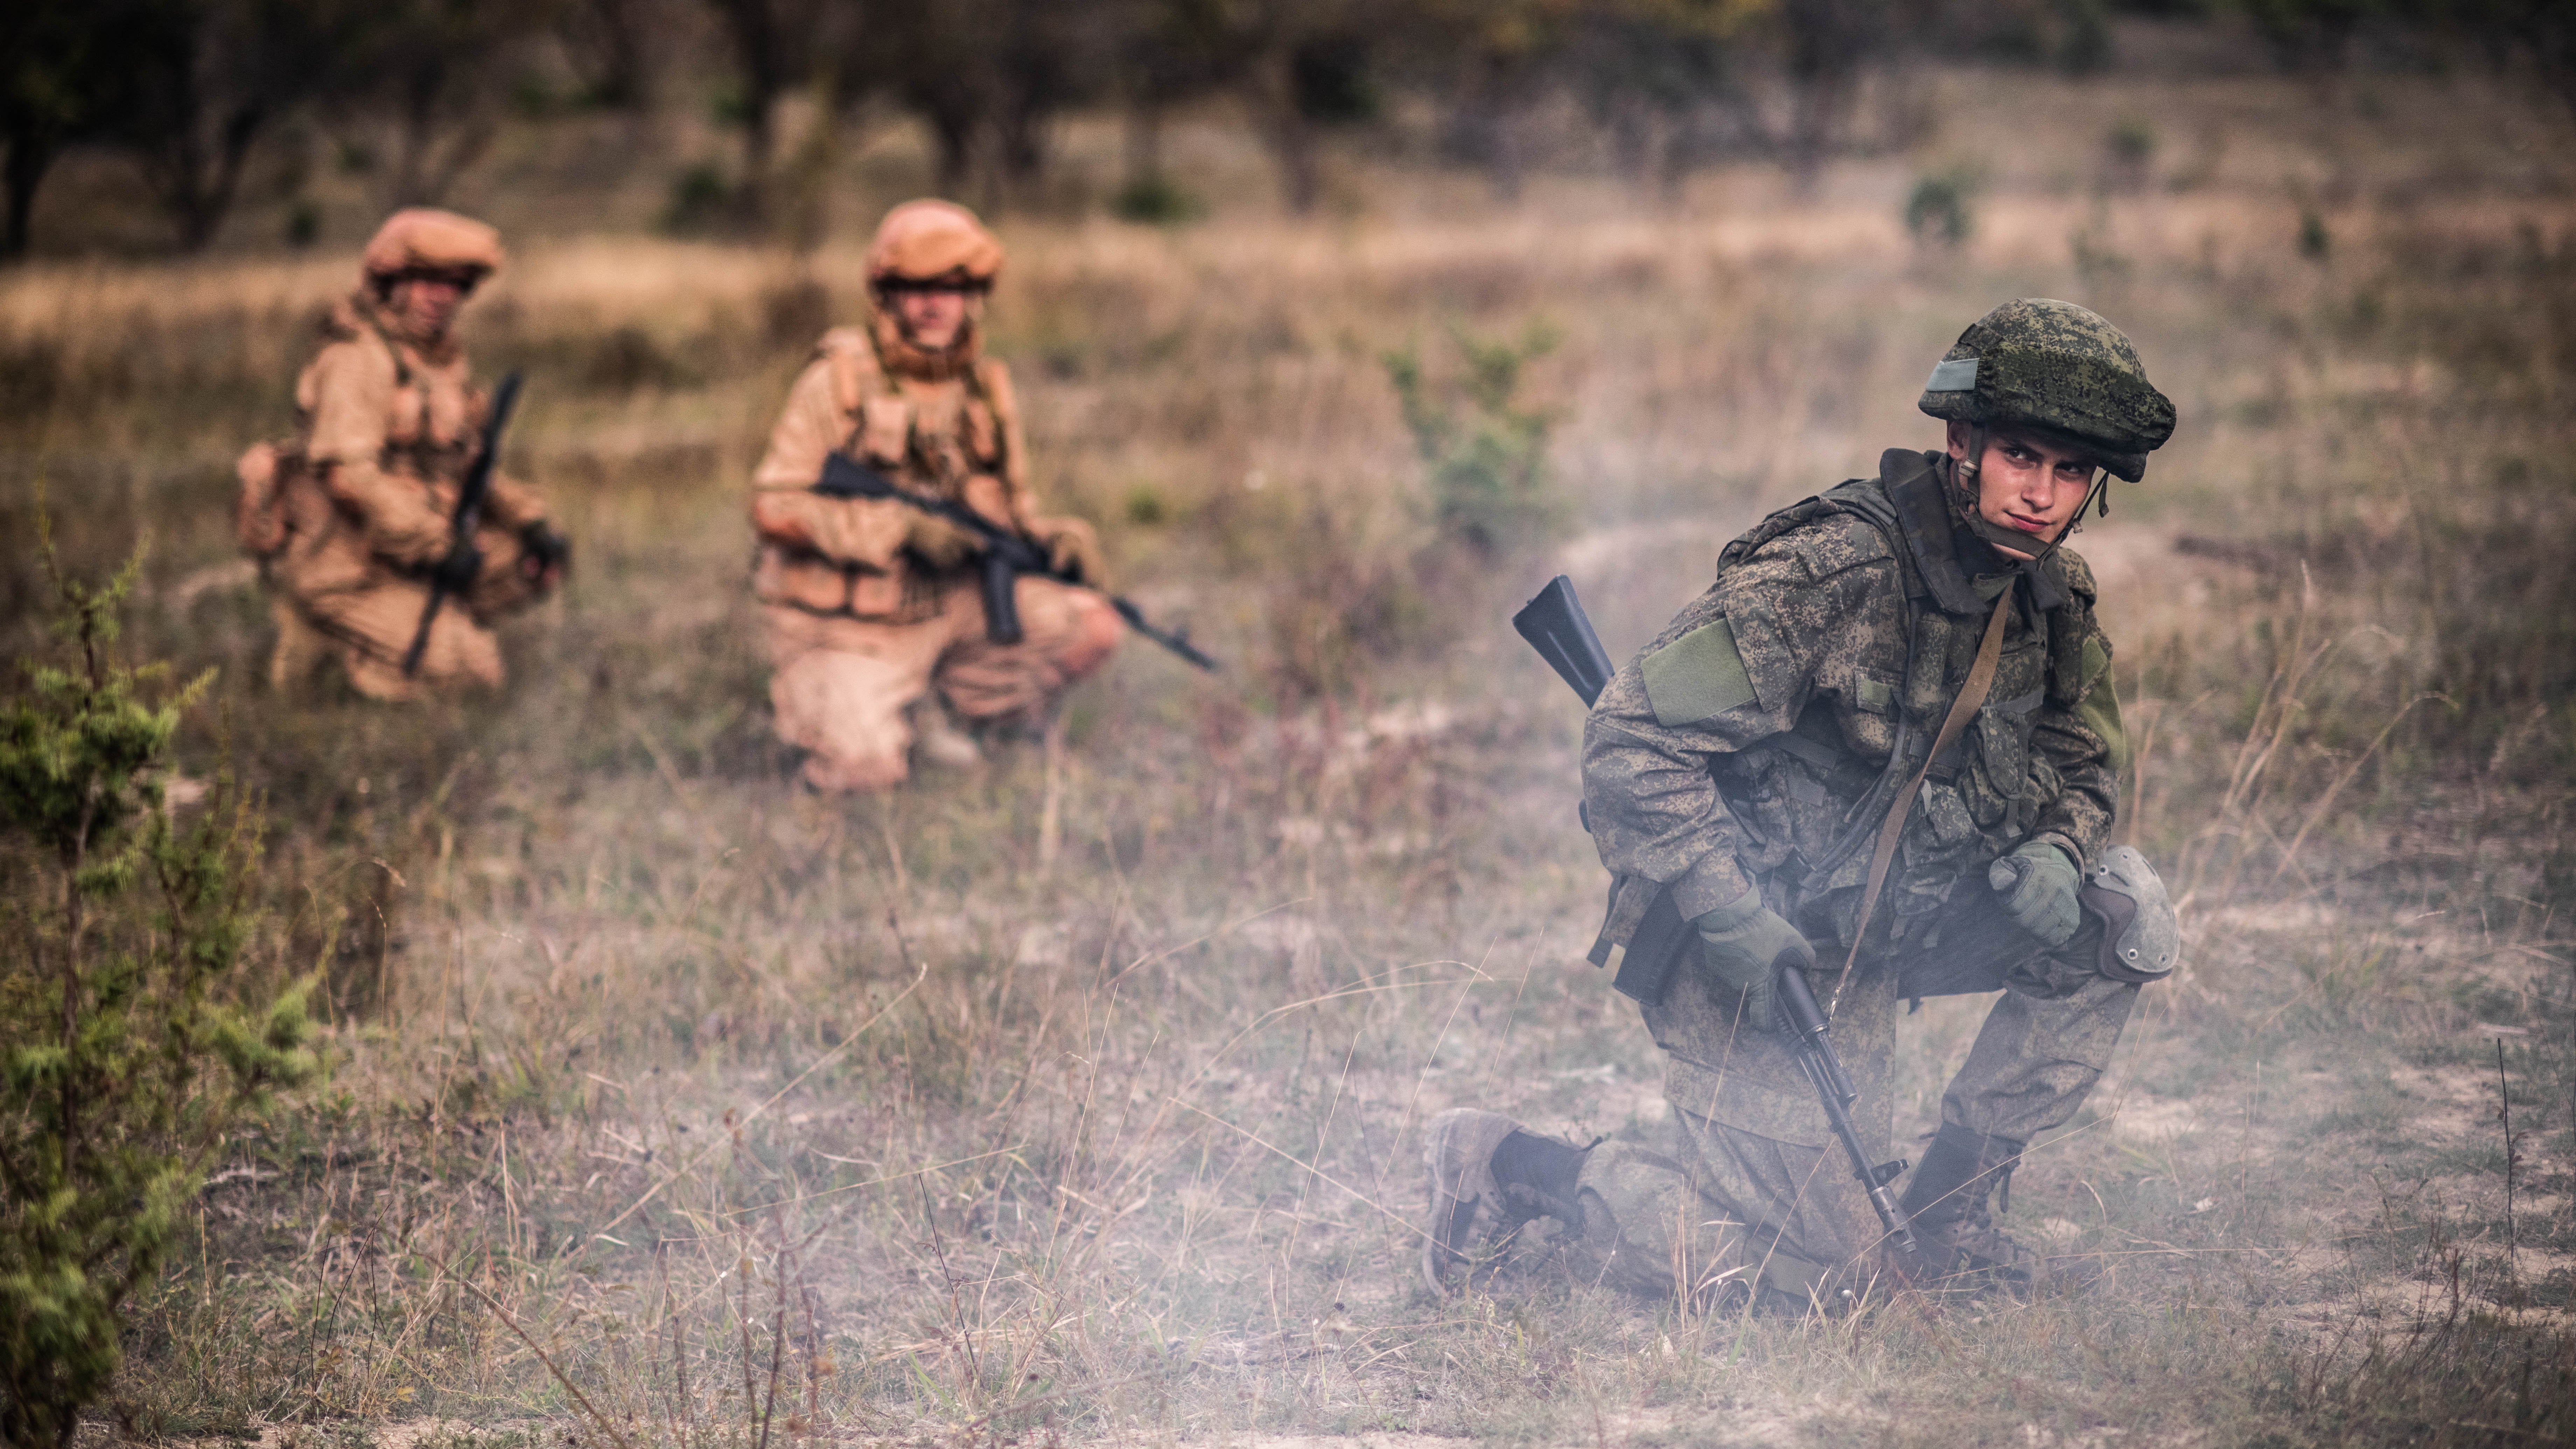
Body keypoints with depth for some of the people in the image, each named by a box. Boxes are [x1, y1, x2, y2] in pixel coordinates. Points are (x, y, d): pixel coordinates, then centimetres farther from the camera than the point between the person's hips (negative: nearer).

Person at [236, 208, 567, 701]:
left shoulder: (440, 359, 13)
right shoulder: (358, 356, -16)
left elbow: (466, 466, 19)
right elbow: (347, 472, -25)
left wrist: (532, 521, 2)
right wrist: (438, 547, -25)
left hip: (402, 555, 9)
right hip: (345, 563, -9)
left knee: (543, 561, 7)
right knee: (472, 672, -16)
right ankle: (331, 634, -1)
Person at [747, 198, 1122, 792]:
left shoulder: (986, 388, 6)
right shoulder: (840, 381, -11)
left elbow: (1014, 510, 15)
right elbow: (775, 507, -16)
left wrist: (1057, 538, -9)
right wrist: (902, 526, -24)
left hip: (954, 604, 5)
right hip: (850, 628, -5)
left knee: (1094, 629, -14)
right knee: (867, 770, -26)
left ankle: (934, 700, 6)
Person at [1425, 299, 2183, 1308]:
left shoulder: (2052, 598, -1)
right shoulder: (1828, 577, -25)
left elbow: (2082, 760, 16)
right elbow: (1633, 739, -25)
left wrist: (2055, 852, -8)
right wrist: (1726, 913, -31)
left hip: (1882, 929, 8)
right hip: (1754, 958, -8)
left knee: (2122, 914, -7)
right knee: (1826, 1270, -9)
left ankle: (1951, 1209, 4)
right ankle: (1512, 1170, 6)